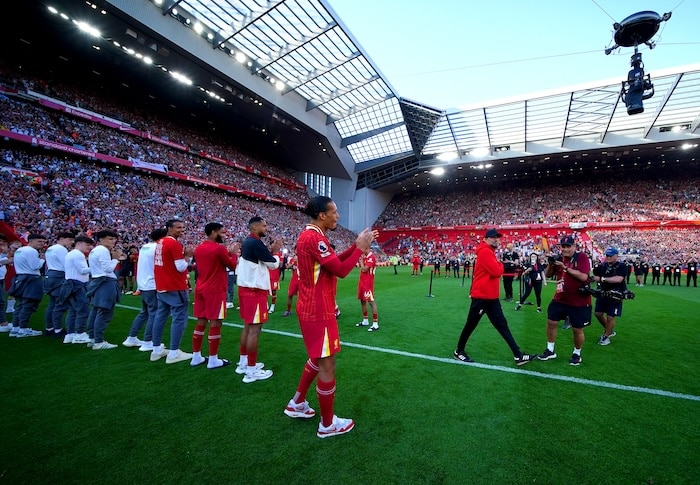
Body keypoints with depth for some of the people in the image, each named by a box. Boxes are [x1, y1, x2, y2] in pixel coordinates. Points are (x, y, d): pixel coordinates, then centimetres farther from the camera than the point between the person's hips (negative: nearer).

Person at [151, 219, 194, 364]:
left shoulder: (160, 242, 13)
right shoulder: (174, 244, -17)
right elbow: (181, 267, -19)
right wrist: (188, 256, -5)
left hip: (161, 286, 10)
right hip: (176, 288, -10)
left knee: (160, 316, 15)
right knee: (179, 319, -3)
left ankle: (157, 350, 24)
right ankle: (174, 353, 1)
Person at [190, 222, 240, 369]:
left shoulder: (199, 248, 10)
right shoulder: (219, 248, -15)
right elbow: (232, 265, -5)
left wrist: (227, 252, 18)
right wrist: (234, 253, 11)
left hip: (200, 289, 8)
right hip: (215, 290, -8)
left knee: (201, 322, 14)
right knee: (215, 324, -1)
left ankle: (196, 357, 22)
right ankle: (213, 360, 7)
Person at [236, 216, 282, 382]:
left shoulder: (248, 242, 13)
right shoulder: (256, 243, -17)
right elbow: (273, 264, -13)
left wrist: (271, 250, 11)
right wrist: (275, 251, 5)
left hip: (246, 289, 11)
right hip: (254, 291, -11)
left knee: (248, 327, 18)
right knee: (254, 329, -4)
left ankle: (243, 363, 29)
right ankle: (251, 370, 4)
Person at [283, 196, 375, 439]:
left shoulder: (310, 235, 11)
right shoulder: (314, 238, -21)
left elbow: (333, 261, 15)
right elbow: (341, 270, -22)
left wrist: (356, 245, 7)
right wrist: (360, 248, -11)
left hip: (312, 307, 10)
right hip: (318, 311, -10)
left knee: (318, 358, 24)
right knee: (327, 365, 3)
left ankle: (297, 404, 39)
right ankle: (328, 424, 21)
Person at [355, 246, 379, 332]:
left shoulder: (371, 257, -16)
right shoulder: (365, 257, 13)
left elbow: (364, 269, -21)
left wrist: (361, 260, -9)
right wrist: (361, 259, 5)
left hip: (368, 283, -10)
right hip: (362, 282, 10)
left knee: (371, 302, -7)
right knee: (362, 301, 15)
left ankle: (375, 324, -3)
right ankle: (365, 321, 28)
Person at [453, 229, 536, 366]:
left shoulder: (490, 252, 16)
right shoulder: (485, 252, -16)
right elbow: (497, 271, -22)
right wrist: (500, 264, -3)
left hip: (492, 297, 10)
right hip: (481, 297, -10)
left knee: (502, 325, 10)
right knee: (470, 325, 3)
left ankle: (518, 356, 15)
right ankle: (459, 351, 19)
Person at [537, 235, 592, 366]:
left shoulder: (582, 257, -13)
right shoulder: (559, 258, 3)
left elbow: (583, 277, -25)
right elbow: (548, 275, 7)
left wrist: (565, 268, -28)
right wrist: (550, 264, -12)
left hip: (579, 302, -5)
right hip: (560, 299, 5)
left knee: (577, 330, 6)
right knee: (551, 323, 7)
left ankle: (577, 354, 29)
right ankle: (550, 351, 22)